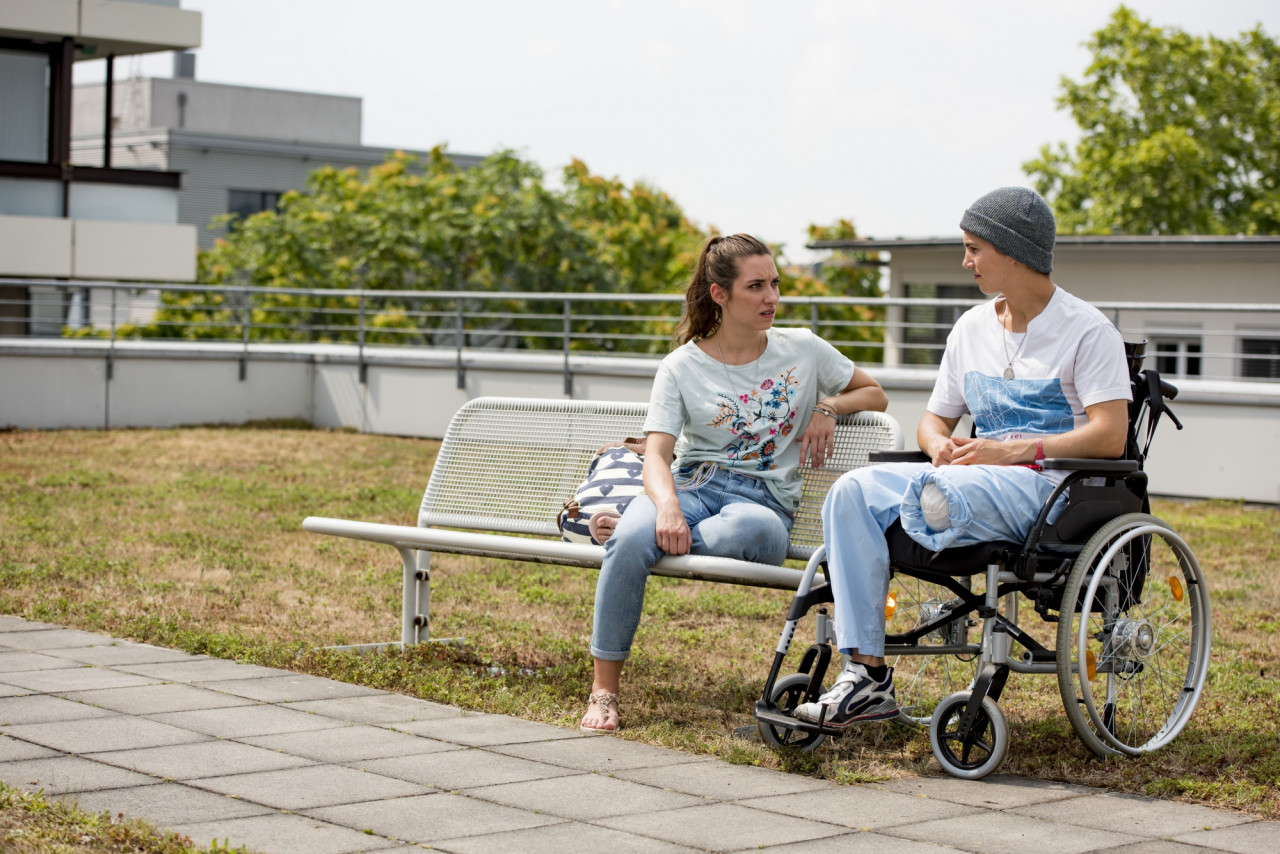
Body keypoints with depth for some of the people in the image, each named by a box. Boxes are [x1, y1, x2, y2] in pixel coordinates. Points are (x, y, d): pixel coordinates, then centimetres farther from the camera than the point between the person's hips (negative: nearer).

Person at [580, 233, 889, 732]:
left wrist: (830, 406, 2)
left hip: (765, 498, 0)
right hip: (691, 485, 0)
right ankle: (603, 692, -23)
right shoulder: (681, 367, 6)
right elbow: (657, 452, -5)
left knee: (753, 529, -42)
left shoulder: (804, 350, 12)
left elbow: (875, 395, 25)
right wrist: (667, 505, -27)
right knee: (629, 540, -35)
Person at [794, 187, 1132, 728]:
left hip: (1051, 485, -5)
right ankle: (866, 677, -26)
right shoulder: (971, 328, 19)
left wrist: (1012, 451, -20)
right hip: (975, 479, 5)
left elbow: (1110, 437, -13)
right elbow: (934, 420, 21)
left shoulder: (1087, 330, -3)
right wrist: (940, 446, -4)